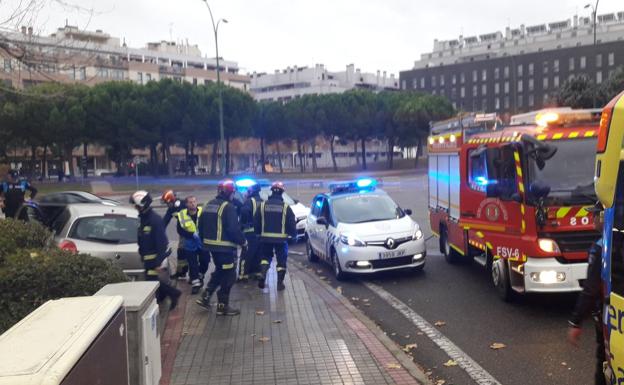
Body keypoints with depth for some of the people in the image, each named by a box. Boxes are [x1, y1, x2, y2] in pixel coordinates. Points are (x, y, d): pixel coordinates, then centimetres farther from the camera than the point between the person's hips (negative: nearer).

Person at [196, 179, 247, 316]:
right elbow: (234, 229, -23)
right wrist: (243, 241, -9)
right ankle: (222, 306, 8)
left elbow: (201, 225, 15)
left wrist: (205, 240, 26)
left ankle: (205, 298, 21)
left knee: (219, 271, 24)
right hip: (225, 247, -8)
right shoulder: (228, 207, -17)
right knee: (228, 275, 3)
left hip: (211, 245, 9)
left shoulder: (208, 205, 10)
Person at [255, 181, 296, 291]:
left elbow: (256, 222, 4)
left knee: (266, 257, 20)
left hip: (265, 237, 2)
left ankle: (262, 275, -1)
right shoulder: (285, 207, -7)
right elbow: (291, 223, -5)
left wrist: (259, 233, 19)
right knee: (281, 260, 9)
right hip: (281, 238, -2)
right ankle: (280, 283, 9)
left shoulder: (263, 205, 0)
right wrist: (294, 234, 13)